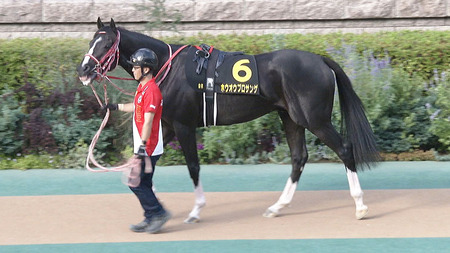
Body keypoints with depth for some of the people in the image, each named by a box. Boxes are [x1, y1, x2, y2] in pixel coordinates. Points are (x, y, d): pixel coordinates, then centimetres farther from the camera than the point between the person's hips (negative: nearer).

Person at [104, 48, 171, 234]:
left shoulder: (151, 90, -19)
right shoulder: (142, 88, 13)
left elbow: (148, 120, -26)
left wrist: (143, 145, -30)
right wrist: (117, 107, 38)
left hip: (149, 148, -10)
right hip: (143, 147, 10)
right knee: (143, 184, 13)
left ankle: (158, 213, -2)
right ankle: (150, 219, 19)